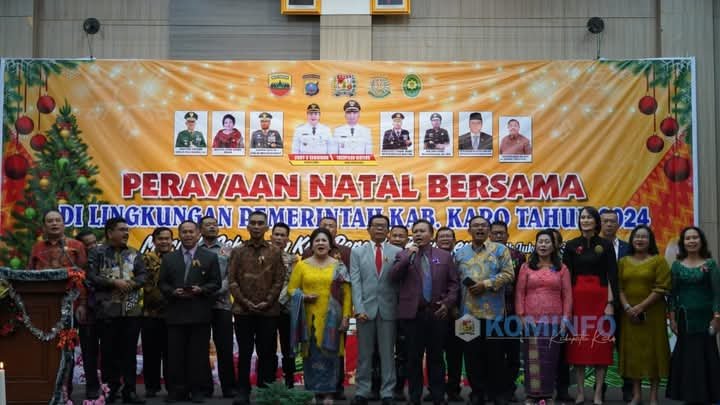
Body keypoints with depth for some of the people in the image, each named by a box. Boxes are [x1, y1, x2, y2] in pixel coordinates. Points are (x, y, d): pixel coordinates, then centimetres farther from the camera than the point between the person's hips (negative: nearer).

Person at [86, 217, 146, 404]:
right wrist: (114, 283, -15)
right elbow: (91, 277, -9)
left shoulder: (134, 254, 13)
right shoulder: (97, 253, 1)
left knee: (129, 351, 4)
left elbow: (143, 276, 6)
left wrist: (131, 284, -13)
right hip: (108, 310, -3)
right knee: (109, 351, 2)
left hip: (132, 310, 3)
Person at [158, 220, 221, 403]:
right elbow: (162, 283, 9)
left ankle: (197, 390, 8)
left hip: (200, 314, -2)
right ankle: (177, 390, 9)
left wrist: (201, 290, -14)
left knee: (198, 353, 1)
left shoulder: (210, 257, 6)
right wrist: (173, 292, -10)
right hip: (175, 313, 2)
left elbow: (216, 283, 3)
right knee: (175, 354, 2)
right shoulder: (168, 258, 12)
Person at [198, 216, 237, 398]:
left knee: (225, 347, -1)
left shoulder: (227, 250, 10)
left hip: (221, 303, 0)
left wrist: (216, 291, -12)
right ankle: (205, 386, 12)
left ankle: (229, 387, 5)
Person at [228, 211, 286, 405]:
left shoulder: (275, 252, 6)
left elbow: (279, 280, 1)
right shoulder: (237, 252, 7)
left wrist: (267, 302, -9)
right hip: (243, 311, 0)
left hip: (269, 311, 0)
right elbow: (232, 280, 1)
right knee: (244, 353, 4)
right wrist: (245, 302, -9)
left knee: (267, 353, 4)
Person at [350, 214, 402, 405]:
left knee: (387, 353, 4)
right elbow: (355, 282, 0)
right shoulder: (357, 252, 7)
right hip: (366, 308, 1)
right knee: (364, 354, 7)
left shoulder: (397, 252, 5)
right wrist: (359, 308, -9)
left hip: (388, 309, 0)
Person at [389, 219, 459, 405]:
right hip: (412, 313, 0)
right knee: (414, 357, 3)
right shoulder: (403, 255, 8)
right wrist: (408, 256, -12)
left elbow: (453, 283, 8)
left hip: (437, 313, 1)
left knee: (436, 357, 6)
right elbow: (393, 277, -7)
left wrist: (448, 303, -5)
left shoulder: (444, 256, 9)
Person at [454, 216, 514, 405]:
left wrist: (486, 284, -14)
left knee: (495, 353, 1)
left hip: (493, 311, -3)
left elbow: (508, 274, -5)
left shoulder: (500, 250, 4)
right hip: (468, 311, 3)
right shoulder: (461, 253, 14)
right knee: (472, 354, 5)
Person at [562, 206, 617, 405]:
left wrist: (610, 303, -8)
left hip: (600, 298, -1)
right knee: (578, 345, 1)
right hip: (577, 298, 1)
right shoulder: (571, 245, 6)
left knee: (600, 345, -1)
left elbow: (612, 276, -1)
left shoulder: (606, 245, 3)